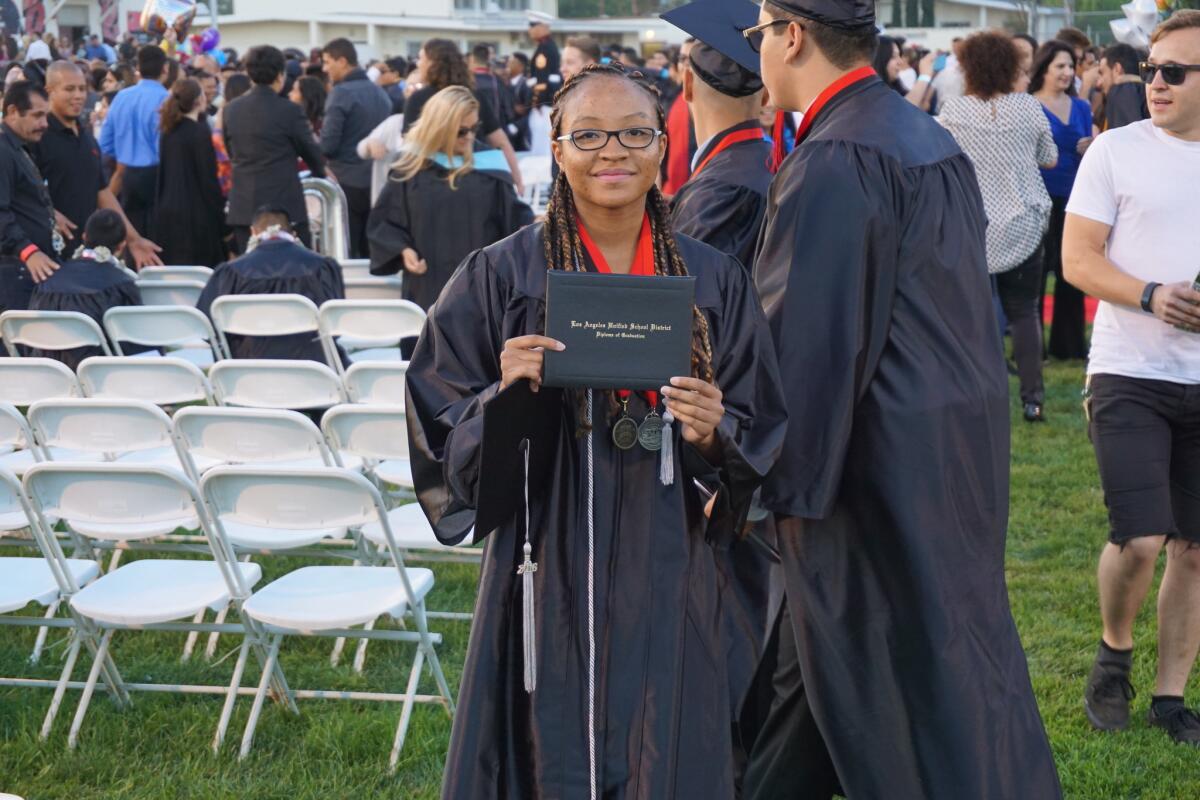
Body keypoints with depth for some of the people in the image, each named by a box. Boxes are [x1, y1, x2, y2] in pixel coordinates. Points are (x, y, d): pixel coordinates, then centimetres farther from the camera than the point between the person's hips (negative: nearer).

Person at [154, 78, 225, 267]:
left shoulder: (169, 131, 7)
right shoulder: (200, 131, -13)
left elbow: (163, 174, 13)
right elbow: (208, 177, -14)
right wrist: (220, 213, -8)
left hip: (169, 211, 7)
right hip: (196, 213, -7)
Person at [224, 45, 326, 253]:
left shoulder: (231, 109, 6)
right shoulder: (289, 110, -10)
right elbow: (311, 151, 1)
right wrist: (321, 172, 22)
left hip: (243, 207, 5)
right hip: (284, 204, -5)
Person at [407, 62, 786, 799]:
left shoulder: (714, 281, 4)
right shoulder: (501, 276, -2)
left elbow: (764, 437, 7)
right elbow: (439, 429, -1)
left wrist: (715, 435, -13)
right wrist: (503, 398, -20)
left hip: (668, 573, 2)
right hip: (547, 571, -2)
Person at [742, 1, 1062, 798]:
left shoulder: (835, 162, -19)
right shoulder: (931, 140, 10)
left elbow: (805, 337, -21)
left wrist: (772, 484, -15)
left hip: (885, 458, -10)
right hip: (963, 429, 10)